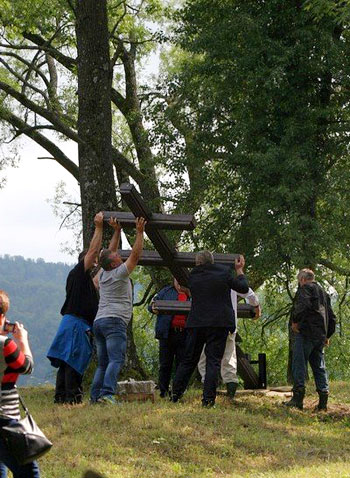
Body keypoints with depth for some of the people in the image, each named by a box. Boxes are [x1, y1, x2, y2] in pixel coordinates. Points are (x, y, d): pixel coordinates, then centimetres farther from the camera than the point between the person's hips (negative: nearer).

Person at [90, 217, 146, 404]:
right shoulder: (119, 274, -3)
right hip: (114, 320, -8)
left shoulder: (103, 275, 18)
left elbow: (110, 252, 30)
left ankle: (95, 396, 0)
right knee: (116, 360, -17)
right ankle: (107, 394, -32)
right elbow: (135, 255, -2)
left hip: (98, 321, 9)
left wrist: (117, 231, 31)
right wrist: (139, 232, 4)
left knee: (103, 363, 9)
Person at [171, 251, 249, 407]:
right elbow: (243, 288, 8)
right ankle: (208, 398, -9)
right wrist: (240, 270, 24)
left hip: (196, 323, 3)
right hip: (219, 323, -2)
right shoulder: (224, 272, -2)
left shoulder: (193, 276, 4)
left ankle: (175, 394, 13)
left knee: (189, 360, 12)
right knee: (213, 361, -2)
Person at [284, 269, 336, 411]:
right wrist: (327, 335, 30)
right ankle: (323, 401, 2)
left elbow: (304, 304, -20)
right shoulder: (324, 293, 26)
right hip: (320, 335, 8)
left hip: (306, 332, -8)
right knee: (319, 367, 7)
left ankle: (298, 398, -16)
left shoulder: (305, 288, 1)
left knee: (299, 363, -9)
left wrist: (295, 321, -13)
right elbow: (332, 317, 27)